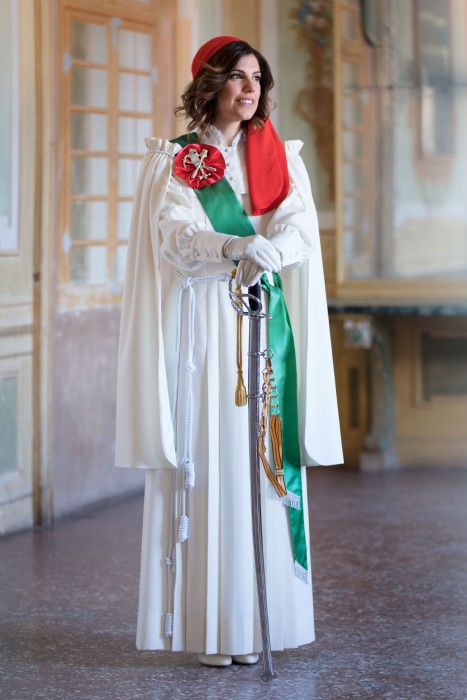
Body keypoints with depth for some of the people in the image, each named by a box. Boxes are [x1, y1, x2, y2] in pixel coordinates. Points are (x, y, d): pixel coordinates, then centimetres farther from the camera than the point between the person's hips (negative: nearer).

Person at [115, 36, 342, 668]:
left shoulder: (281, 159, 14)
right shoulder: (172, 161, 5)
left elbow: (301, 226, -3)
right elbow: (173, 234, -11)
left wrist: (268, 250, -26)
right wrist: (235, 248, -30)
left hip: (269, 324, 3)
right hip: (201, 326, -3)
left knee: (264, 463, -2)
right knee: (204, 466, -6)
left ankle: (256, 621, 1)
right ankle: (208, 628, -4)